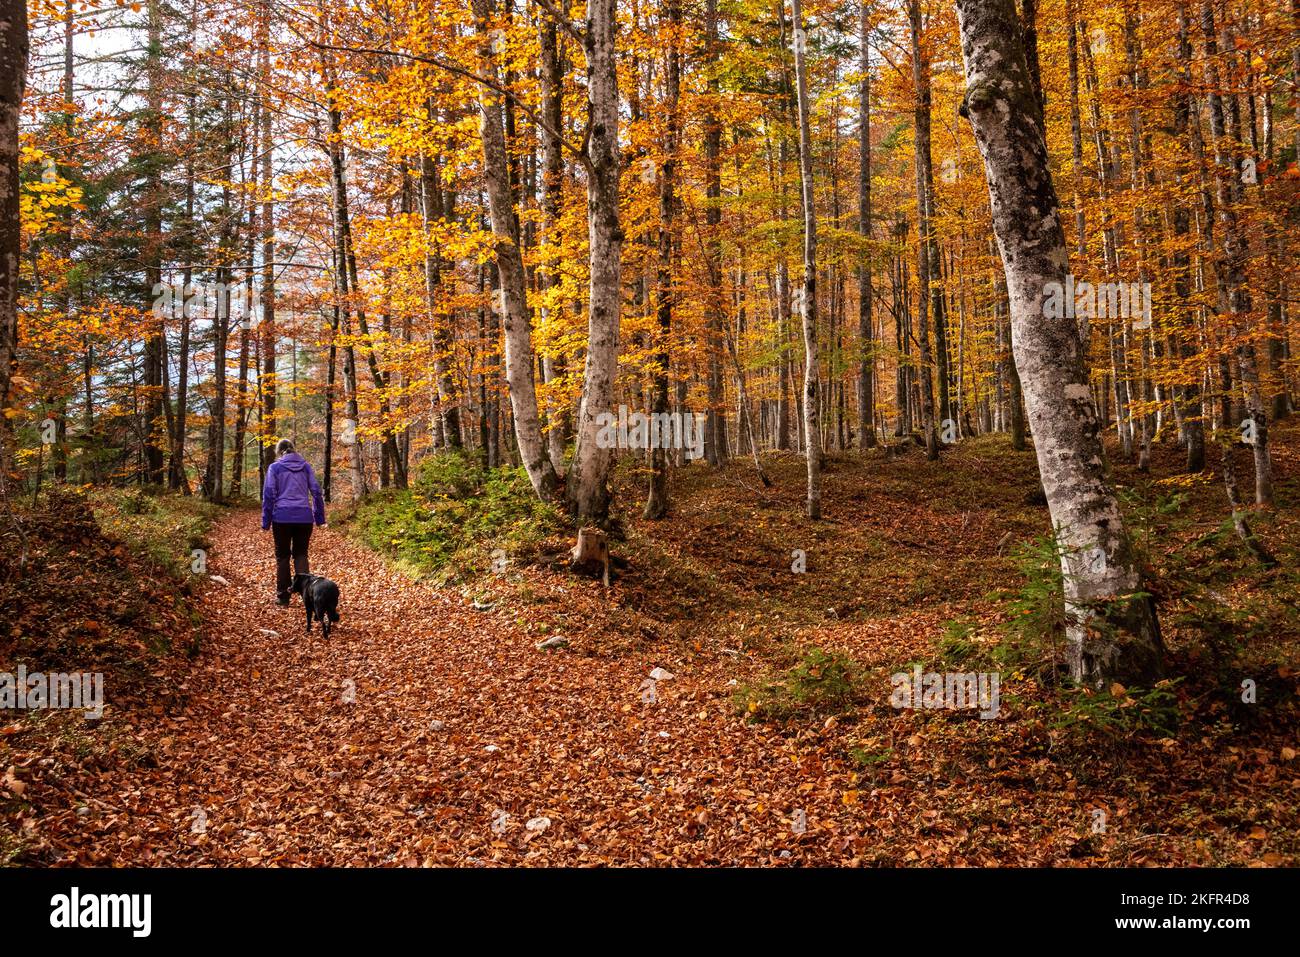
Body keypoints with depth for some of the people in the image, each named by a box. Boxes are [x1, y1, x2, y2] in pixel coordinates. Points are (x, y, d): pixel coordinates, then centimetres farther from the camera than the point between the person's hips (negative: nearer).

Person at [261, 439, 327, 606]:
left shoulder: (275, 467, 2)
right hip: (304, 517, 2)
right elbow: (316, 491, 6)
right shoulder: (306, 466, 9)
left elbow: (268, 494, -3)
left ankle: (283, 595, 10)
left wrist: (266, 521, 0)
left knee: (282, 556, 9)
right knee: (301, 554, 10)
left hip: (282, 517, -2)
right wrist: (319, 517, 10)